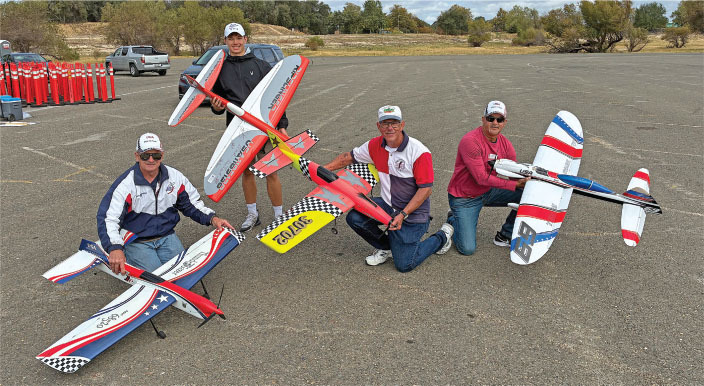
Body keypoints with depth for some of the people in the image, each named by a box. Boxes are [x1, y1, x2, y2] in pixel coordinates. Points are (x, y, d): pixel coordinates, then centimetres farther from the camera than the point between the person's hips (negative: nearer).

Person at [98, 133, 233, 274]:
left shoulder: (175, 177, -1)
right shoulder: (125, 184, -14)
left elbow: (191, 203, 13)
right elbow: (108, 218, -20)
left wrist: (212, 218, -4)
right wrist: (115, 248, -37)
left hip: (166, 236, 3)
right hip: (136, 241, -3)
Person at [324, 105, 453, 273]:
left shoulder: (420, 152, -21)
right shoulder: (375, 146, -4)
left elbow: (426, 189, -20)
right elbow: (349, 157, 10)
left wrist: (402, 215, -25)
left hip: (413, 212, -5)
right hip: (386, 204, 6)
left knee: (404, 265, -9)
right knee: (354, 217, -17)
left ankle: (442, 237, 18)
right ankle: (386, 247, 11)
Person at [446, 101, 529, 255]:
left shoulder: (505, 143, -2)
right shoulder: (470, 141, -25)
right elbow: (482, 178, -27)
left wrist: (524, 181, -23)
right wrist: (515, 185, -29)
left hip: (488, 192, 7)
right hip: (464, 198, -6)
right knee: (467, 249, -13)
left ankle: (504, 236, 9)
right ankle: (453, 220, 19)